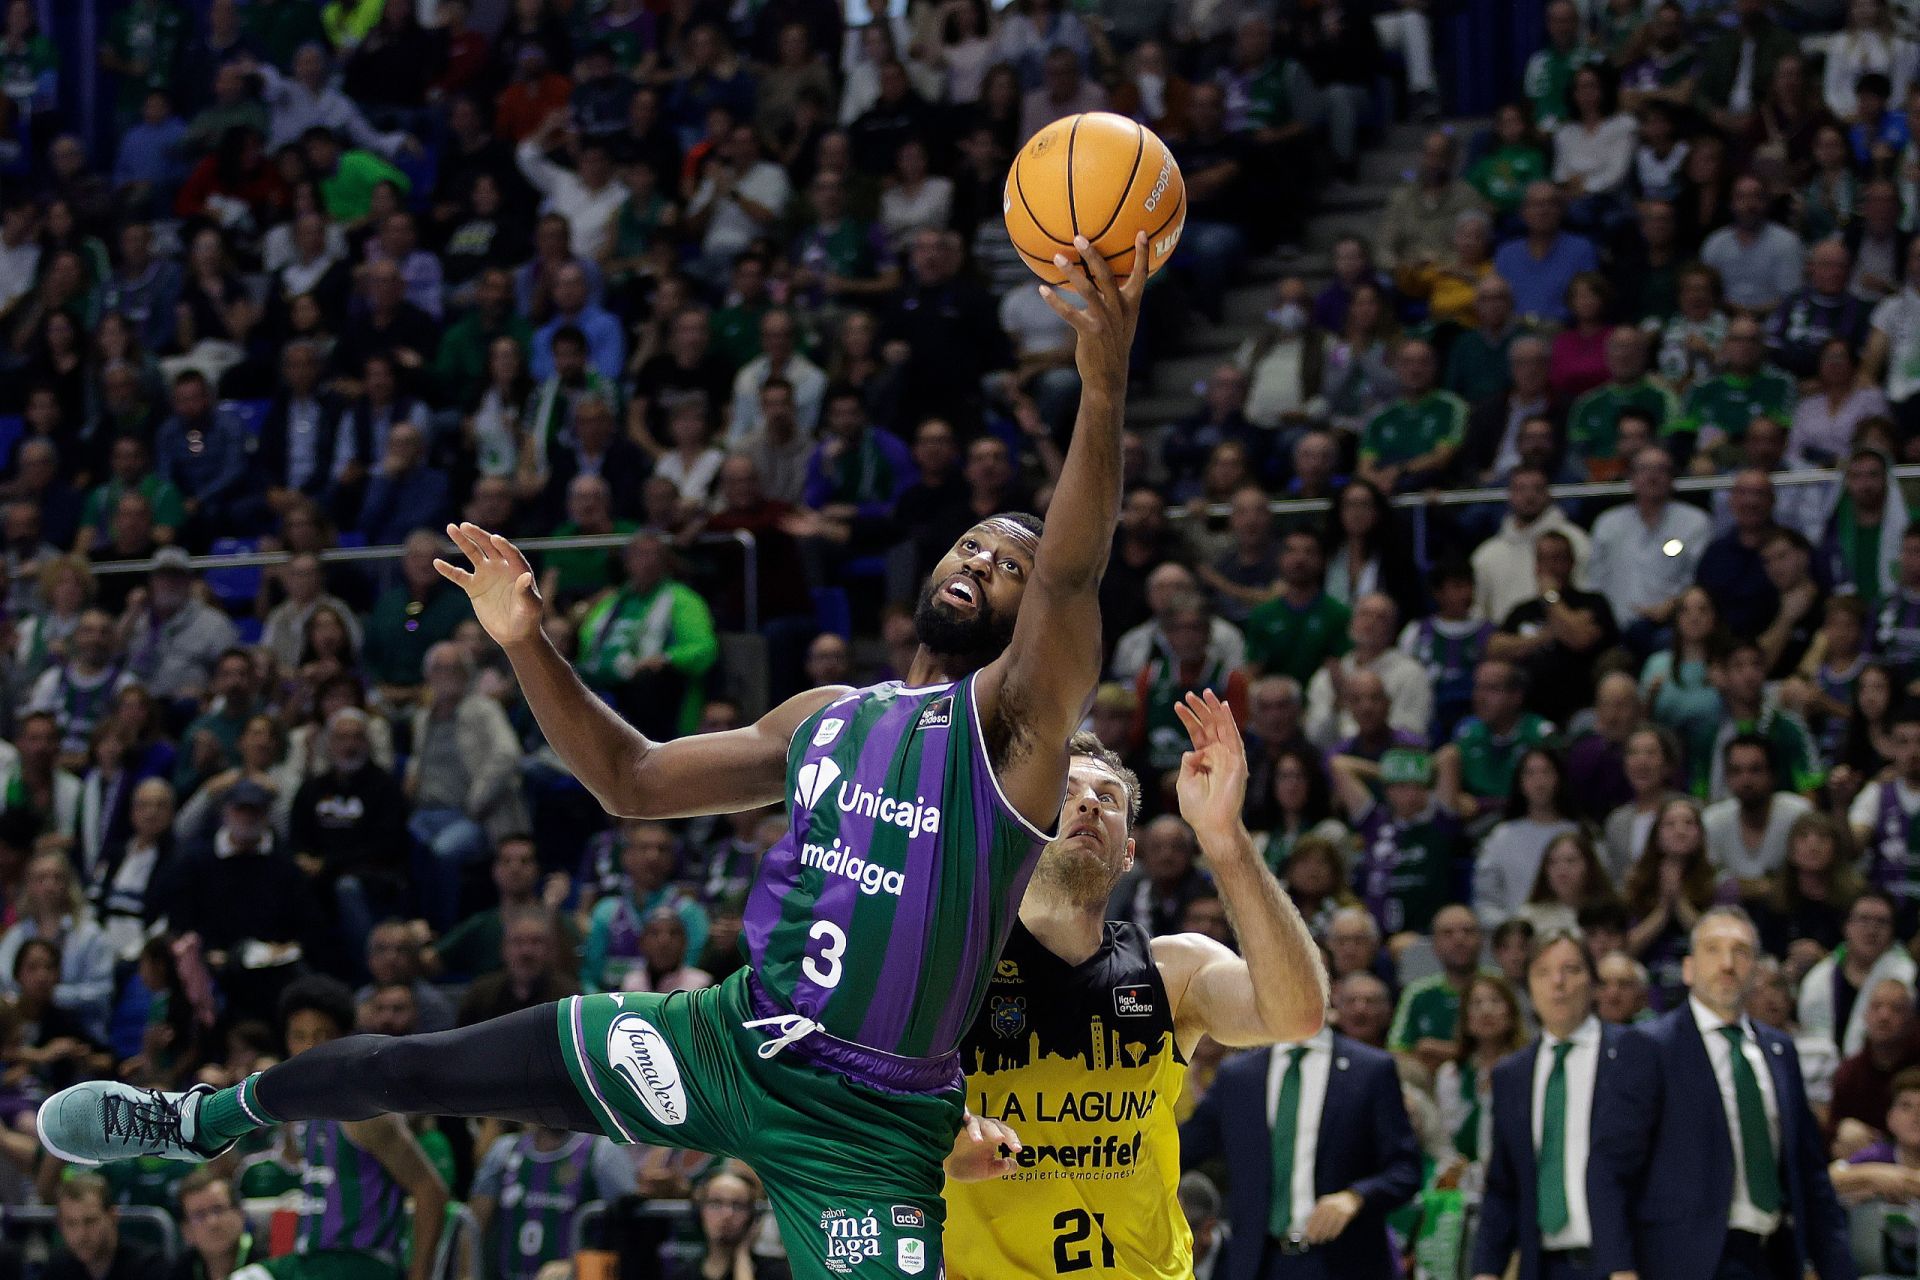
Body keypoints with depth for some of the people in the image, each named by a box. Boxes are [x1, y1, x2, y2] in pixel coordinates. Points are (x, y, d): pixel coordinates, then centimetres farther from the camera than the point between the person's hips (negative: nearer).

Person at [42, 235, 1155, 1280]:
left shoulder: (1012, 720, -7)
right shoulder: (824, 719, 13)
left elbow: (1072, 576, -26)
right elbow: (633, 781, 22)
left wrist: (1105, 384, -41)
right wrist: (528, 644, 8)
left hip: (865, 1128, -5)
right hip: (730, 1041, 5)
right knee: (408, 1070, 10)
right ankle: (207, 1121, 37)